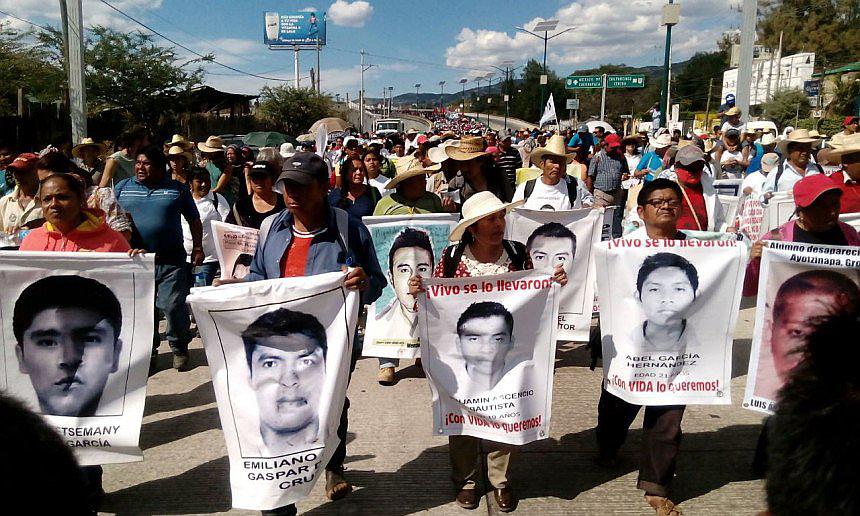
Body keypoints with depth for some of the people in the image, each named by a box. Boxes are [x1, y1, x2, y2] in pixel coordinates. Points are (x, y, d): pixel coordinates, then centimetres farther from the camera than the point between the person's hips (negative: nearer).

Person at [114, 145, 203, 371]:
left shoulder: (177, 189, 8)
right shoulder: (122, 188, 11)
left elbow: (194, 220, 12)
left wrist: (197, 248, 4)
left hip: (171, 261, -2)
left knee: (173, 305, -5)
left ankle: (179, 349, 15)